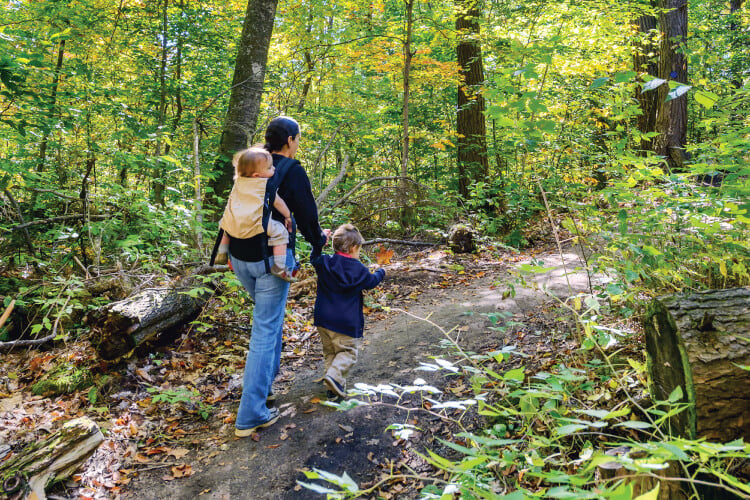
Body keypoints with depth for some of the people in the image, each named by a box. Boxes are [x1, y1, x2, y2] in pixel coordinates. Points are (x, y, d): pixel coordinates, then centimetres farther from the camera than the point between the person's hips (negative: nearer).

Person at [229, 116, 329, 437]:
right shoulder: (292, 171, -10)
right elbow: (306, 214, -7)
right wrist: (318, 240, 14)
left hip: (240, 255, 7)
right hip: (271, 257, -7)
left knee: (268, 314, 29)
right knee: (266, 329, -3)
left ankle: (268, 376, 41)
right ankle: (250, 415, 1)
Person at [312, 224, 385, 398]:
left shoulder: (324, 263, -1)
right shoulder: (358, 269, -7)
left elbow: (315, 258, 22)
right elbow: (371, 281, 11)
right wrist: (380, 272, 31)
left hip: (323, 318, 5)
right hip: (345, 322, -4)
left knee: (330, 351, 17)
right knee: (347, 352, 5)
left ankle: (336, 384, 16)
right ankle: (334, 376, -16)